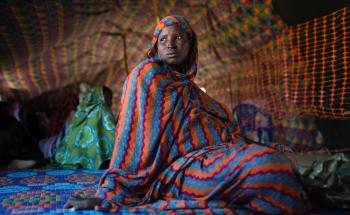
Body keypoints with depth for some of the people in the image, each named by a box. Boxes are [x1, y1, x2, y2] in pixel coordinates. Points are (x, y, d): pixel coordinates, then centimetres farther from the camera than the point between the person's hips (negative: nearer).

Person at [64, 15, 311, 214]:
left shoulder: (188, 86, 24)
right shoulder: (147, 73, 1)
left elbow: (224, 125, 23)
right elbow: (132, 133, -8)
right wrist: (107, 193, -13)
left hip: (208, 160, 9)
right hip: (176, 170, -8)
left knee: (281, 160, -6)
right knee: (265, 166, -29)